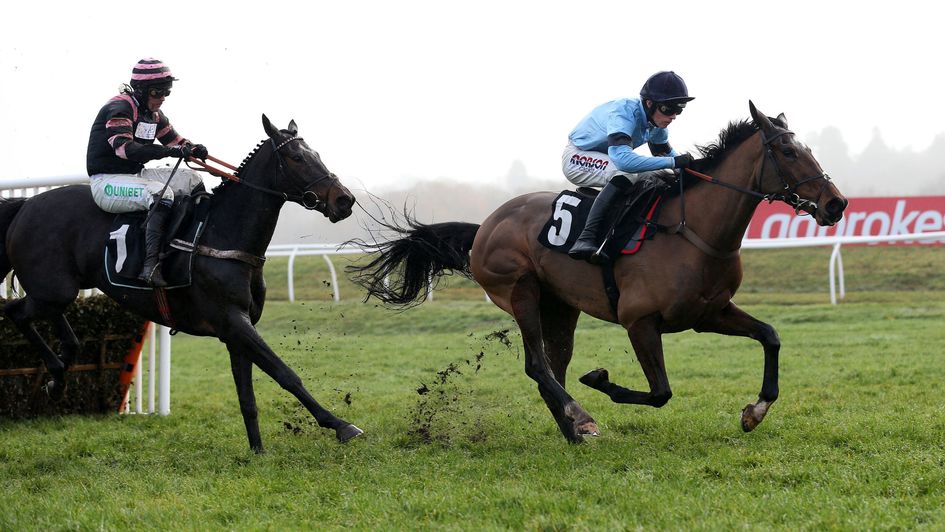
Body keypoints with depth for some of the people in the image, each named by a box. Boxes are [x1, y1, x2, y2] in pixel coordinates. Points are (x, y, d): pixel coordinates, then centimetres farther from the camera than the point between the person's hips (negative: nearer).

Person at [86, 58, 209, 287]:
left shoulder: (153, 114, 13)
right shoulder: (119, 109, -16)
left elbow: (174, 139, 19)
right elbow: (125, 147, -31)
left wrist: (193, 149, -7)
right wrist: (171, 151, -38)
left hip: (134, 175, 10)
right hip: (107, 182, -10)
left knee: (190, 179, 4)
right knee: (162, 193, -32)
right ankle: (151, 265, -42)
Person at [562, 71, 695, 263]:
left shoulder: (656, 123, -8)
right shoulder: (623, 114, -35)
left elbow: (665, 153, 9)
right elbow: (622, 158, -51)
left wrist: (687, 165, -13)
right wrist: (673, 162, -49)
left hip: (606, 158, 9)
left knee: (667, 177, 0)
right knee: (627, 174, -36)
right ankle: (586, 239, -43)